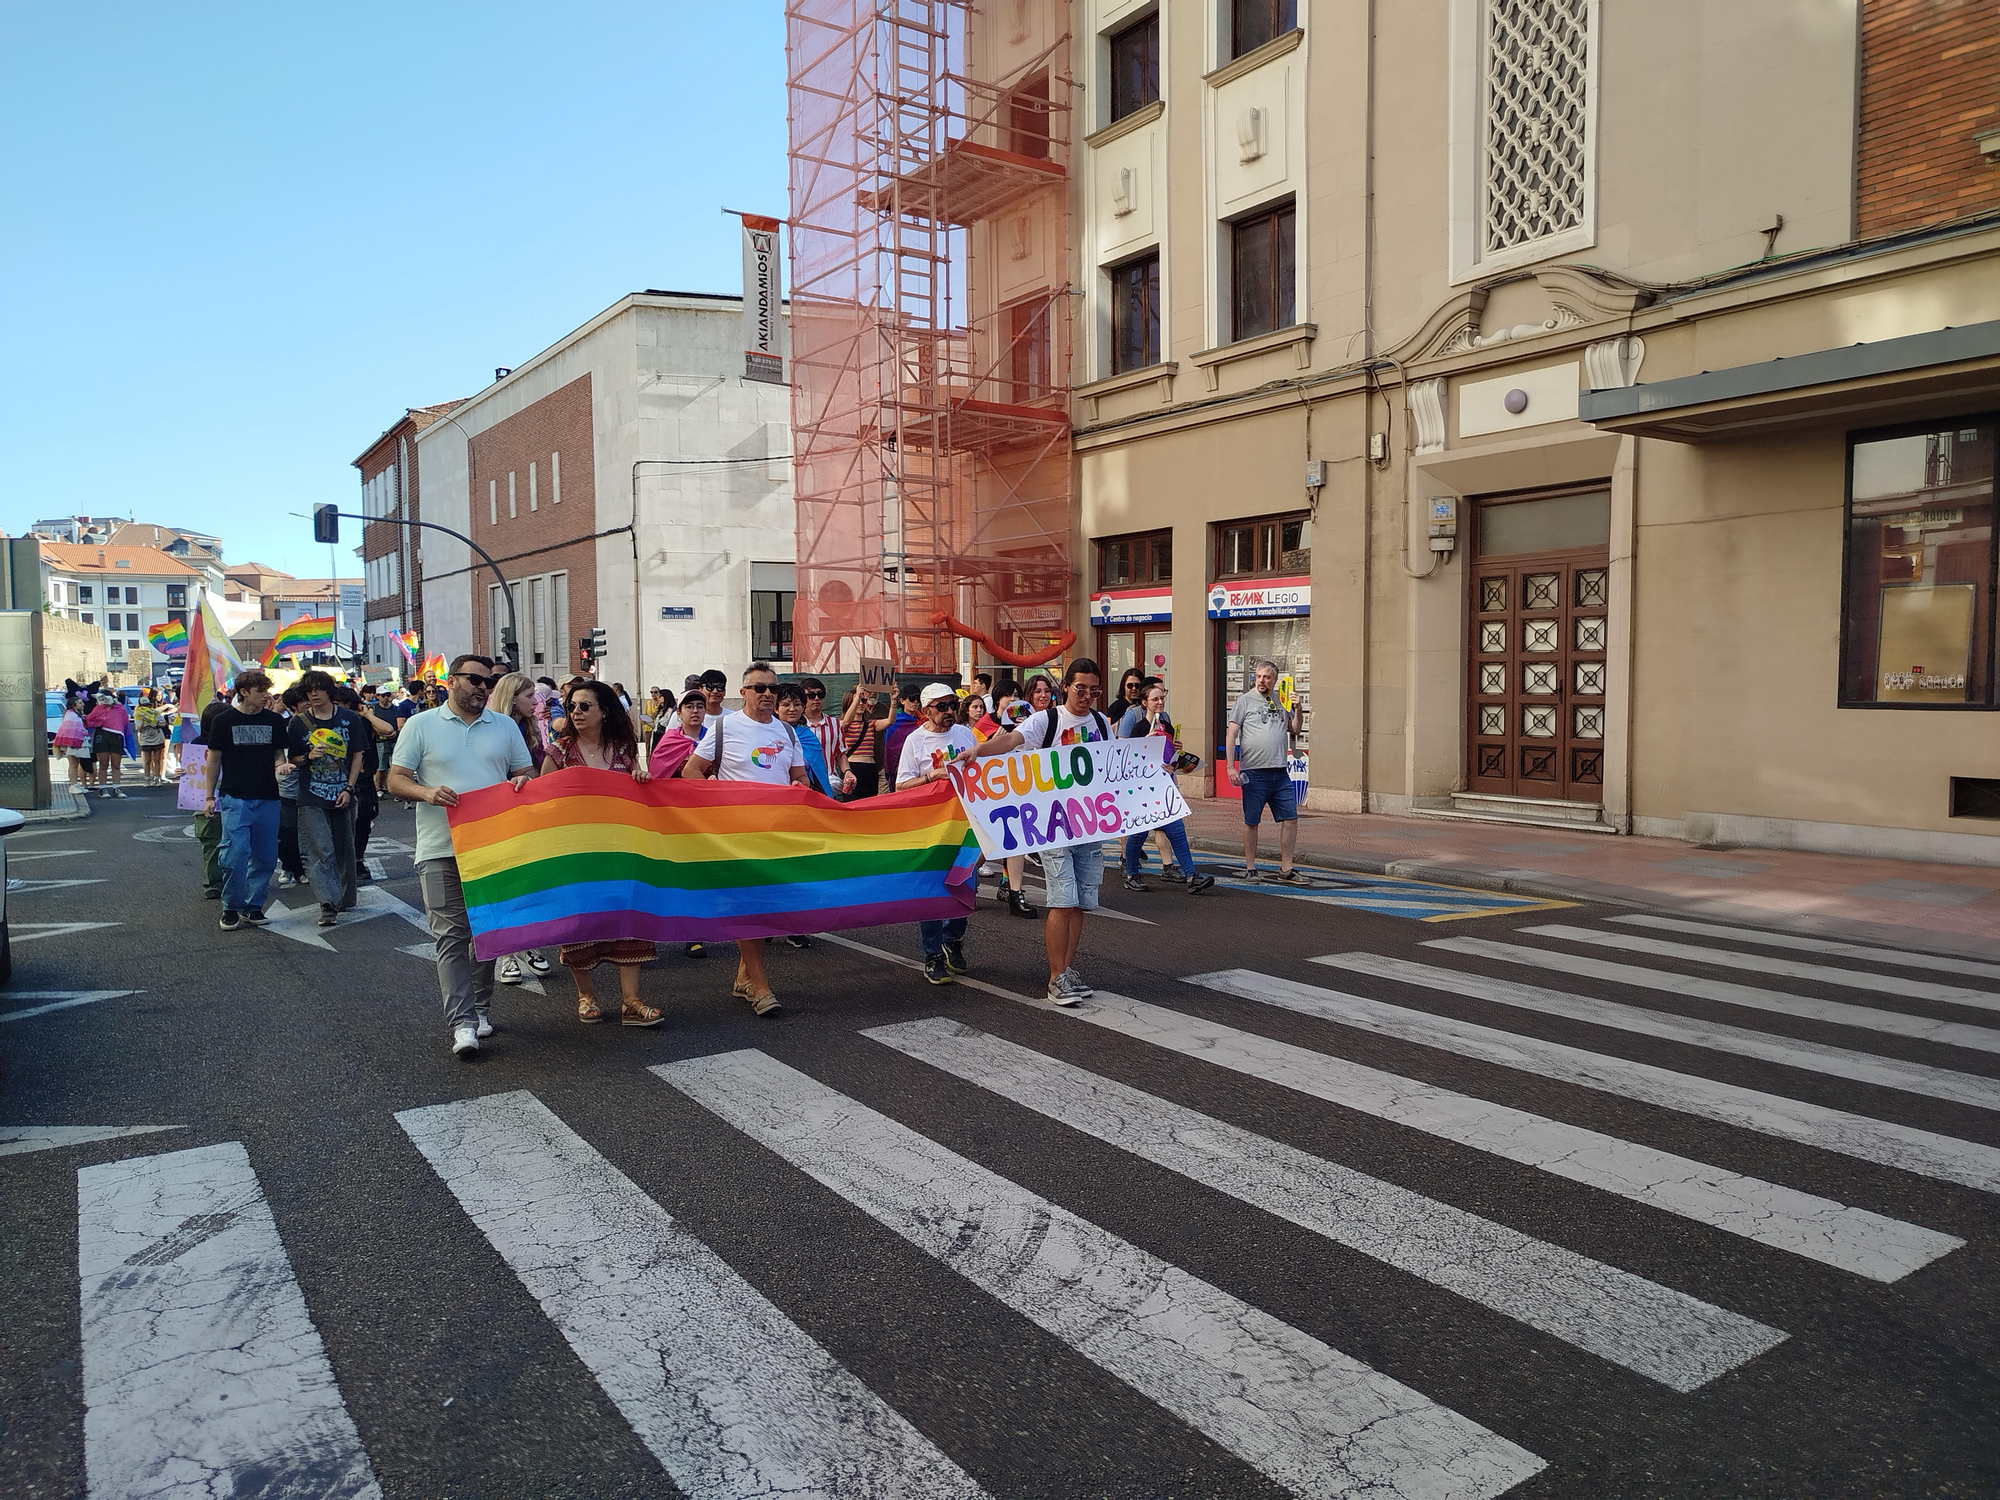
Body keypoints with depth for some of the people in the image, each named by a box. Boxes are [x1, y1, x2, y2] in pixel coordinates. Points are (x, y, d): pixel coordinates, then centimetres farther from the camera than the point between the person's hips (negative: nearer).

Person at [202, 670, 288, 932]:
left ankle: (253, 906, 18)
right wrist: (210, 796, 5)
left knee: (265, 857, 5)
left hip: (268, 799, 3)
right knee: (235, 854, -9)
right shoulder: (223, 721, 1)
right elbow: (214, 759, 7)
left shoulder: (275, 721, 7)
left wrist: (280, 765, -8)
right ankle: (231, 908, 7)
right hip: (235, 798, -3)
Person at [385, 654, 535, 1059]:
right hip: (441, 849, -3)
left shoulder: (504, 726, 13)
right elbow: (396, 780, 3)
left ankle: (480, 1007, 23)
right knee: (452, 936, -7)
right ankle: (463, 1023, -7)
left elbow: (526, 773, 17)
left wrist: (522, 782, -7)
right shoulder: (421, 726, 5)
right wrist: (427, 792, -17)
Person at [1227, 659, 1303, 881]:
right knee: (1251, 822, 3)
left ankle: (1286, 869, 11)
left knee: (1290, 819, 2)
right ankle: (1250, 868, 15)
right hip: (1254, 772, -4)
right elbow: (1231, 734, -3)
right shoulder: (1245, 701, 1)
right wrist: (1230, 766, -11)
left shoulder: (1281, 702, 13)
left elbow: (1294, 729, 20)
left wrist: (1297, 709, 2)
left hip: (1280, 772, 4)